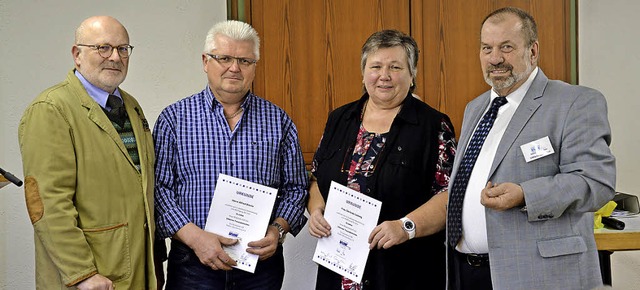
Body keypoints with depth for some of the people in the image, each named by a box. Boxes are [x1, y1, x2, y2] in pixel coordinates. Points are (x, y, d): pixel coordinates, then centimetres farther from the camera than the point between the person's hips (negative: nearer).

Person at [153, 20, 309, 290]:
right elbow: (159, 187, -5)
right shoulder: (174, 118, 0)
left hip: (261, 258, 2)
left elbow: (296, 187, 8)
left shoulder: (278, 120, 5)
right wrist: (194, 236, -16)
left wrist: (278, 229, -9)